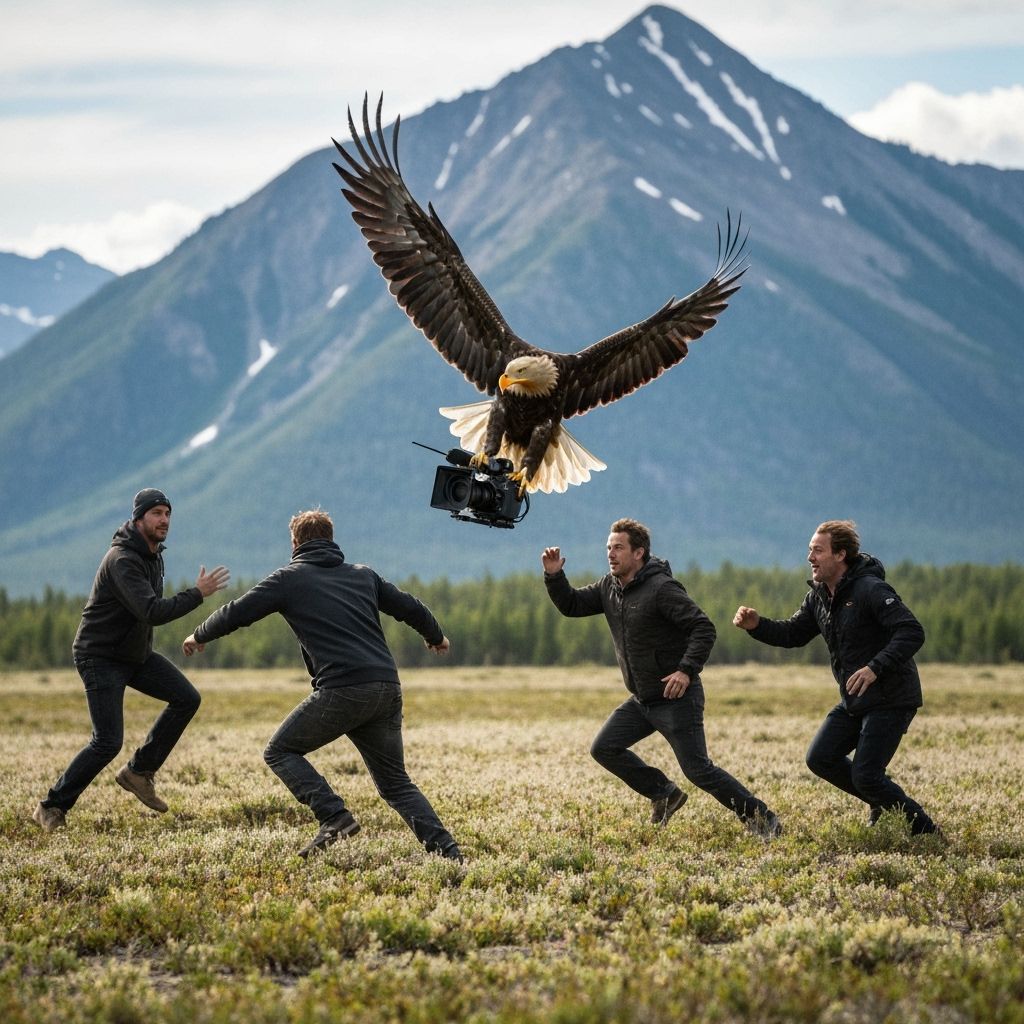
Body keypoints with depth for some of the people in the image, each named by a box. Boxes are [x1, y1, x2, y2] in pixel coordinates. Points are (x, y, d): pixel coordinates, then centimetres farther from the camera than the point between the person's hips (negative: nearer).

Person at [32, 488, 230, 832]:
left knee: (187, 699, -3)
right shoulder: (122, 560, -26)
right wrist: (198, 594, -34)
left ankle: (139, 771, 9)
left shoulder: (154, 555, 5)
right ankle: (51, 808, 0)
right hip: (100, 657, -9)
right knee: (107, 742, -14)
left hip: (136, 653, 9)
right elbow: (153, 612, -36)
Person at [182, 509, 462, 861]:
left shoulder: (289, 578, 8)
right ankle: (447, 850, 0)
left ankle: (334, 816, -9)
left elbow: (237, 612, 9)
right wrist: (436, 636, 48)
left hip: (341, 692, -5)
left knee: (279, 752, 11)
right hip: (387, 691, 6)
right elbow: (410, 607, 28)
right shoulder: (364, 575, 22)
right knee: (396, 782, 16)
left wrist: (199, 636, 27)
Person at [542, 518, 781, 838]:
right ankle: (664, 794, 18)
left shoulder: (661, 588, -18)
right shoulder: (609, 587, 7)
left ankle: (761, 818, 1)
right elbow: (571, 605, 12)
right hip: (642, 700, 8)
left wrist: (687, 670, -32)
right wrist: (554, 576, -6)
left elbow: (704, 628, -22)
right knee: (604, 748, 5)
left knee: (698, 769, -10)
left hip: (676, 697, -8)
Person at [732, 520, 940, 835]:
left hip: (891, 700, -9)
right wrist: (757, 625, -3)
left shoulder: (870, 590, -21)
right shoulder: (818, 595, 6)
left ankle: (926, 830, 5)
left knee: (865, 776, -11)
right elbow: (794, 633, 16)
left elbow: (912, 632, -28)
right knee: (820, 758, 8)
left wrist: (875, 667, -39)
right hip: (854, 702, 9)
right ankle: (883, 803, 27)